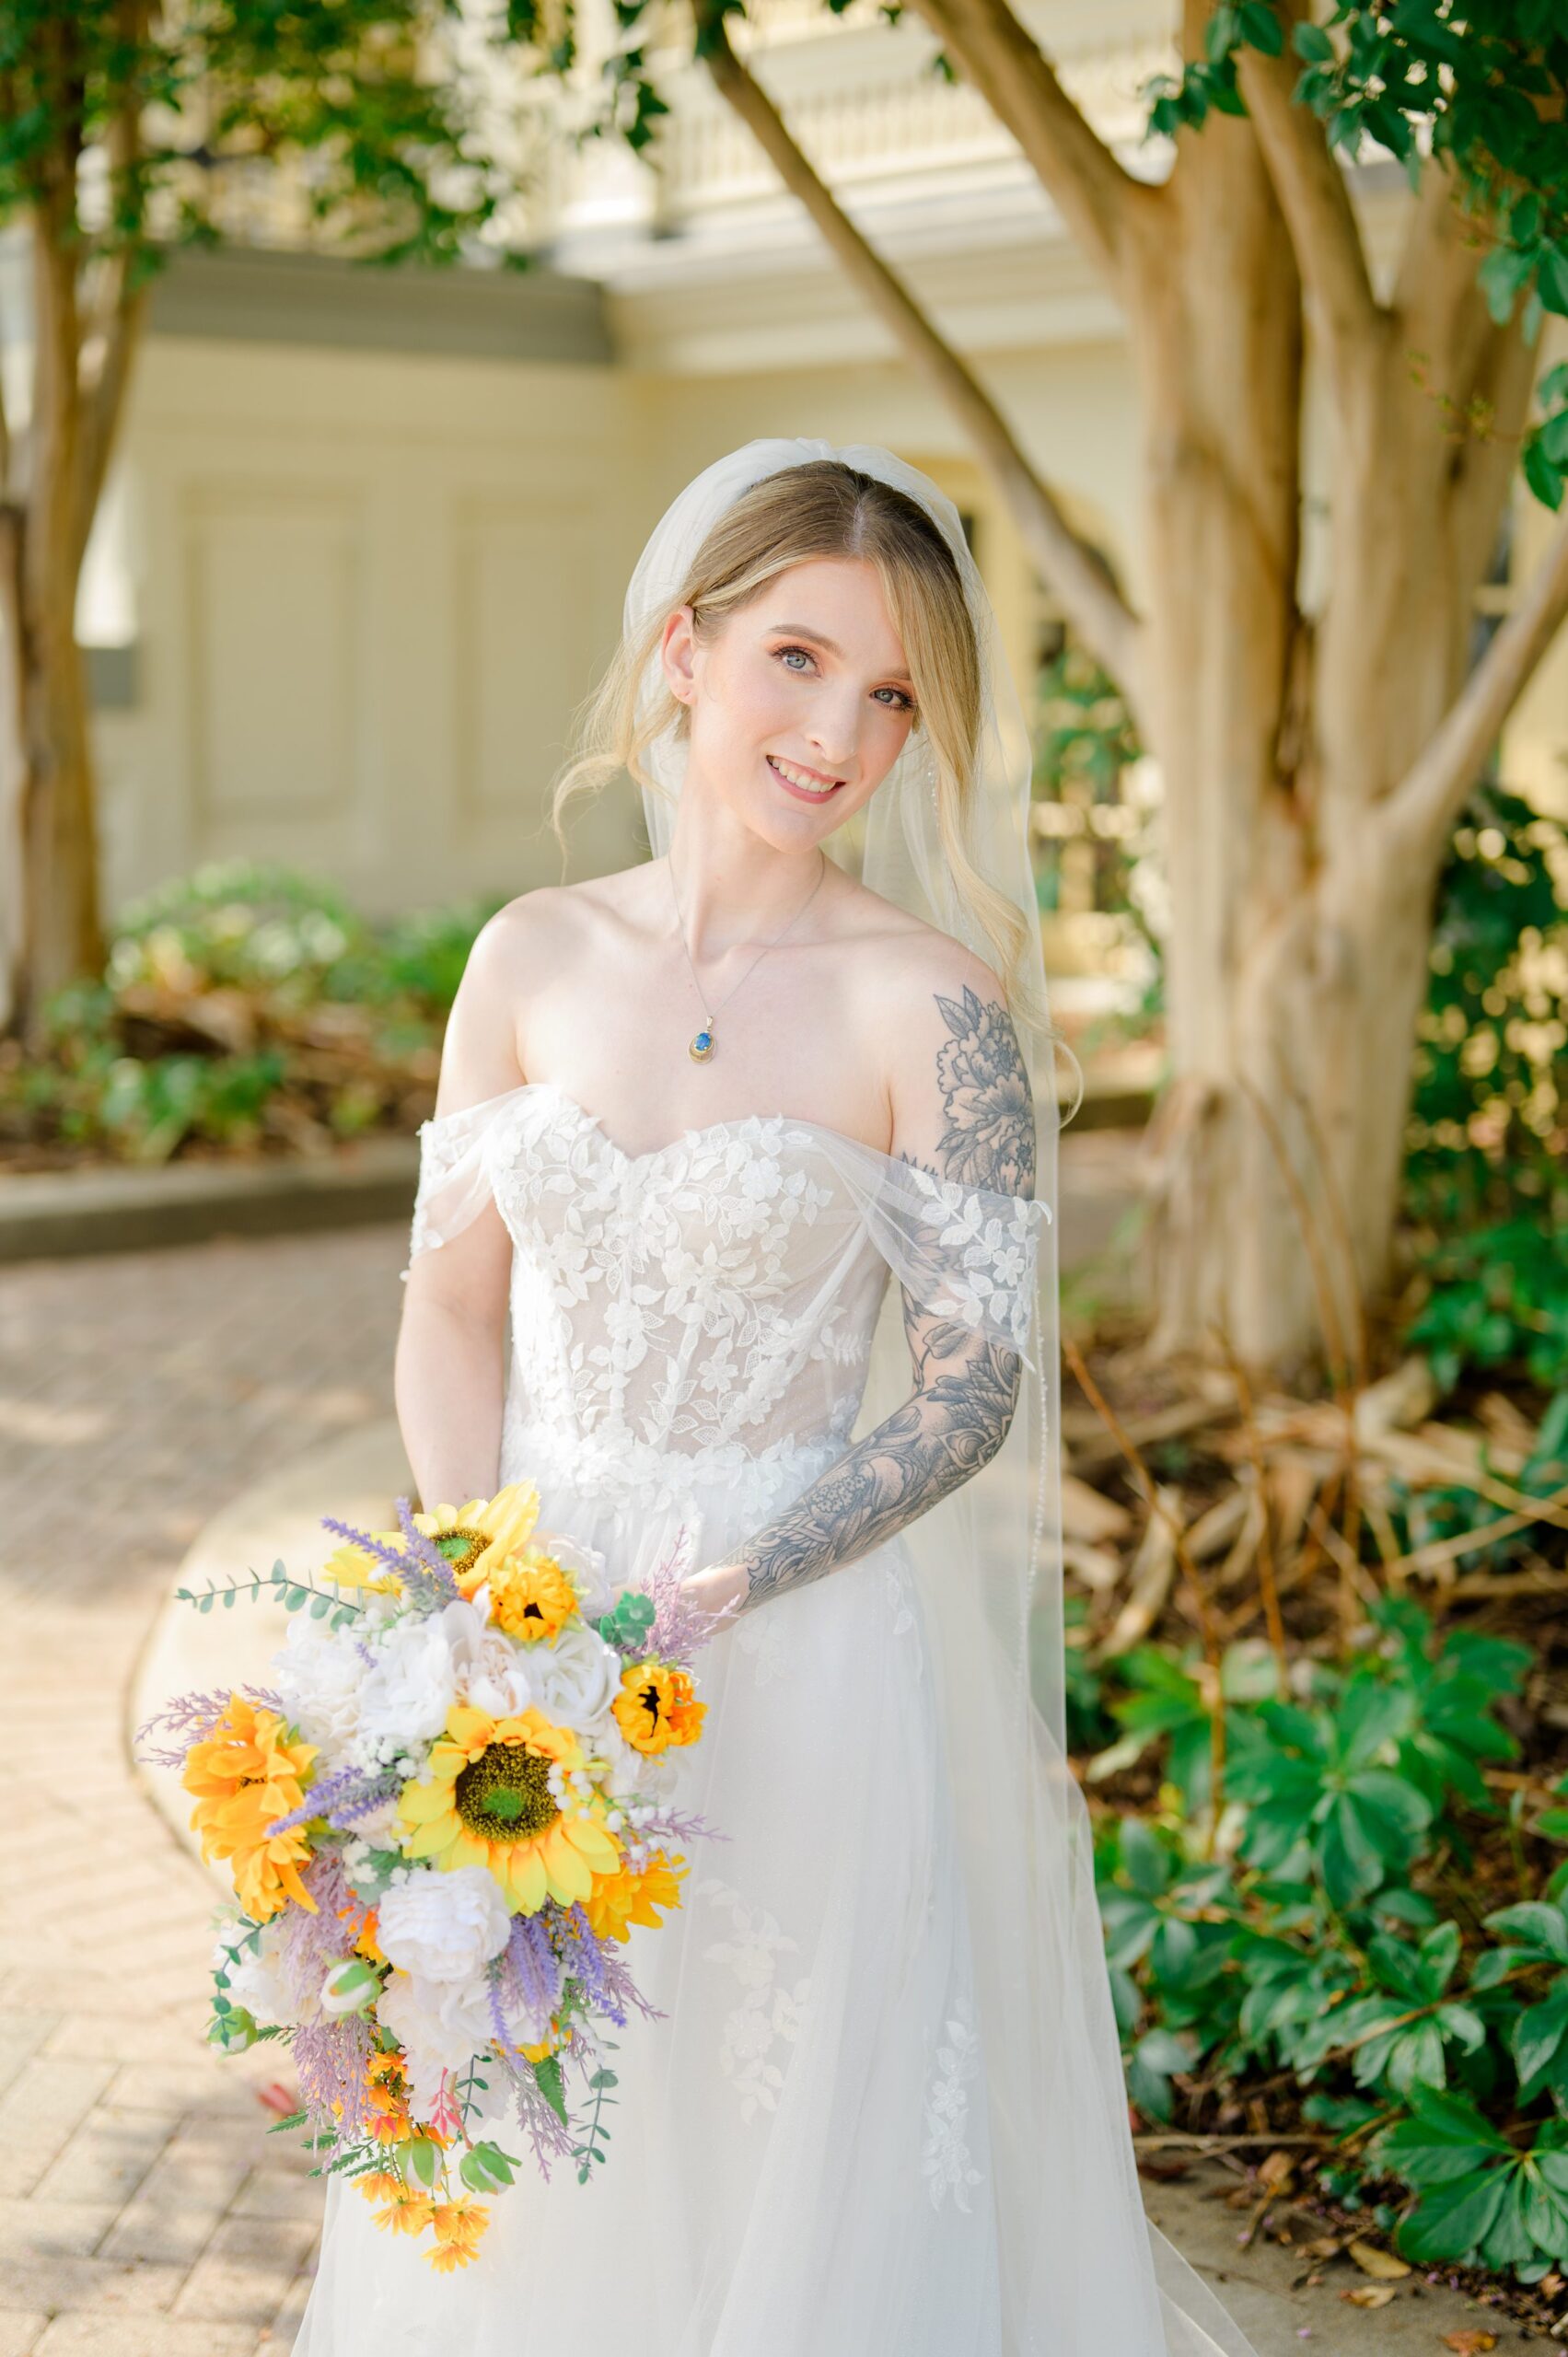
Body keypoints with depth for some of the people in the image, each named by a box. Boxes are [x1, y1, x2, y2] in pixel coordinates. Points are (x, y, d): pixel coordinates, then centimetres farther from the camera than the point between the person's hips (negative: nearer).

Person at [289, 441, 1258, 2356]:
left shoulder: (927, 1001, -12)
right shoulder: (534, 958, 0)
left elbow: (975, 1381, -12)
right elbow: (453, 1297, 3)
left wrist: (724, 1588, -22)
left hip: (804, 1651, -4)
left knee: (814, 2157, 11)